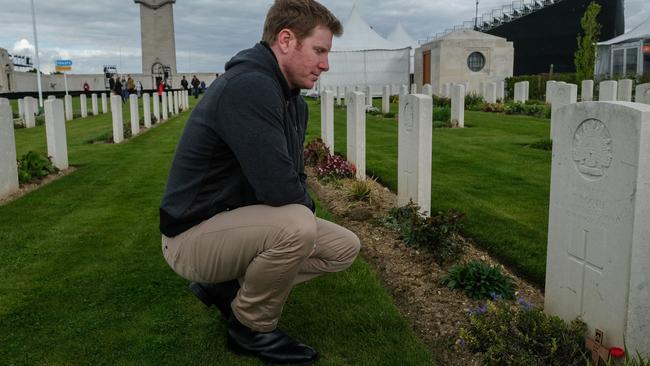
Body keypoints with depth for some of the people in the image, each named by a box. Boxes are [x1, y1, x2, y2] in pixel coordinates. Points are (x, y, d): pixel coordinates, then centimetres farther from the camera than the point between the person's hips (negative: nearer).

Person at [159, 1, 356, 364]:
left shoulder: (295, 102, 5)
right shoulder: (248, 87, -26)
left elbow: (296, 176, 13)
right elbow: (279, 188, -31)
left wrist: (302, 204, -7)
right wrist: (306, 205, -9)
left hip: (238, 222, 9)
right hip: (194, 234, -9)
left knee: (345, 247, 5)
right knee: (297, 225, -34)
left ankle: (228, 287, 12)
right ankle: (251, 328, -5)